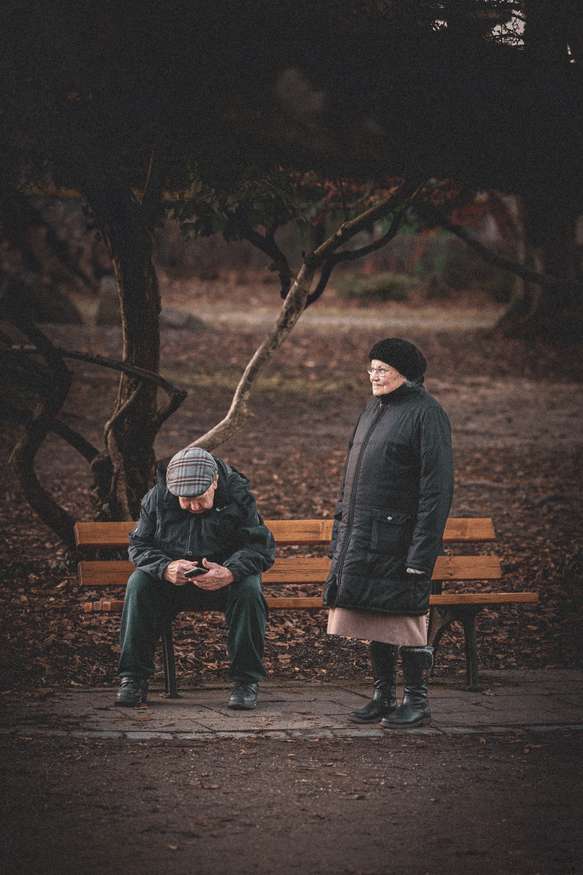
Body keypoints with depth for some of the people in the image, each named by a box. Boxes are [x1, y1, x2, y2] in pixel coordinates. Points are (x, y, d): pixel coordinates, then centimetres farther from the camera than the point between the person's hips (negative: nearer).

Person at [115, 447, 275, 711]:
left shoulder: (238, 497, -13)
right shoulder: (157, 498, -8)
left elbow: (262, 547, -16)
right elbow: (139, 545, -5)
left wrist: (230, 573, -37)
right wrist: (165, 568, -29)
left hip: (225, 577, -2)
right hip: (172, 580, 2)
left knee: (248, 589, -34)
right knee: (139, 584, -27)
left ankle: (246, 681, -23)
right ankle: (133, 678, -22)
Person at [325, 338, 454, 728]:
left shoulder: (426, 414, -10)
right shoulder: (373, 410, 15)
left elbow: (437, 488, -15)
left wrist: (421, 554, -19)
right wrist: (342, 531, 17)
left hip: (398, 541, -8)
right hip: (362, 538, 8)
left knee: (405, 621, -3)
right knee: (372, 619, 11)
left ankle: (417, 702, 7)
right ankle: (384, 696, 20)